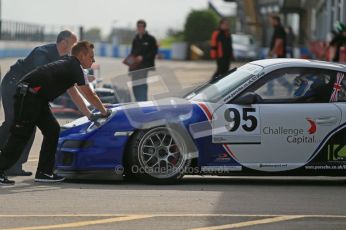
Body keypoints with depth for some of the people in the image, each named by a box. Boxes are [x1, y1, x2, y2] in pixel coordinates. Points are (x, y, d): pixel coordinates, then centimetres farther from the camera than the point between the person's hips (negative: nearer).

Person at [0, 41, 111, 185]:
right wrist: (104, 112, 14)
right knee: (21, 135, -10)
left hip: (37, 98, 10)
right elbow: (90, 96, 0)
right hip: (27, 96, -10)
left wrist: (89, 115, 36)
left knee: (52, 130, 9)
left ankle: (44, 172, 10)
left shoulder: (67, 65, 24)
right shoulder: (76, 68, -5)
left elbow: (74, 95, 34)